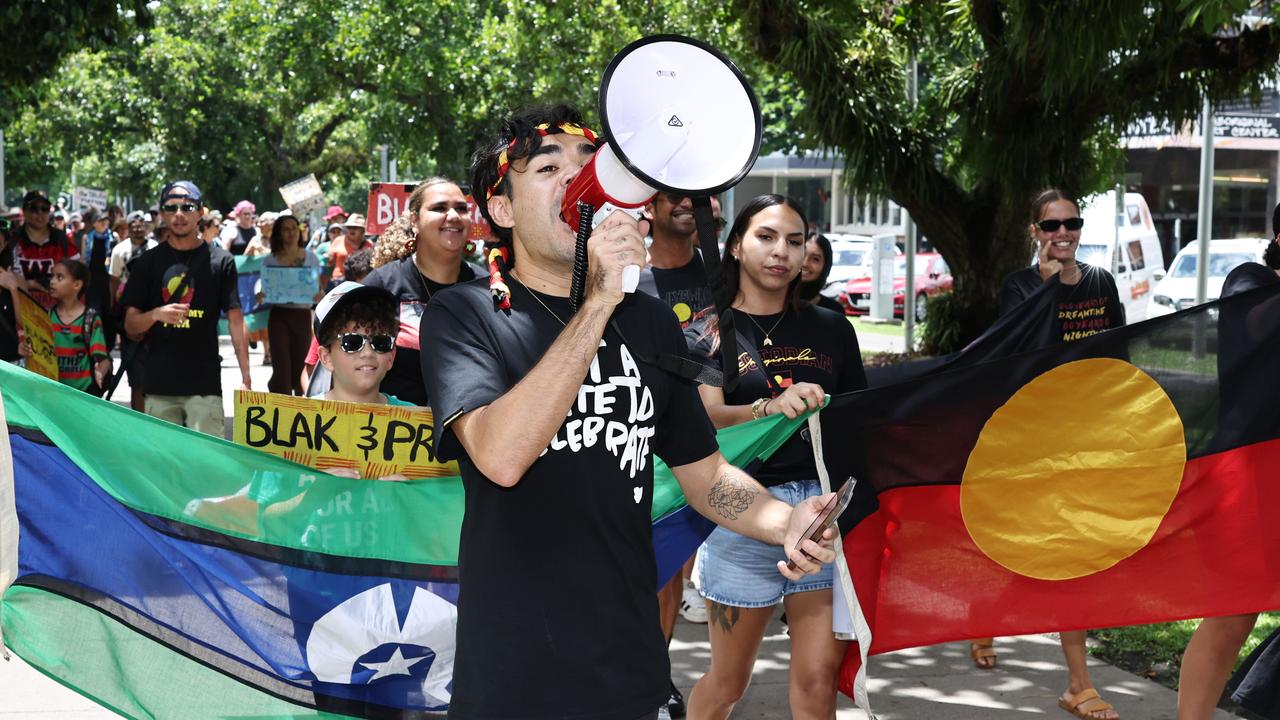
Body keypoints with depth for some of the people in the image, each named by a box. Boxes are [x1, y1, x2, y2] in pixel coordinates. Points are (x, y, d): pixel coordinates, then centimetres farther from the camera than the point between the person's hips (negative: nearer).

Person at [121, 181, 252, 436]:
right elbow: (130, 326, 8)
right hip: (159, 385, 2)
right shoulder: (148, 262, 8)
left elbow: (235, 321, 3)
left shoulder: (220, 261, 4)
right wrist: (156, 314, -15)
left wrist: (246, 378, -5)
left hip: (205, 384, -2)